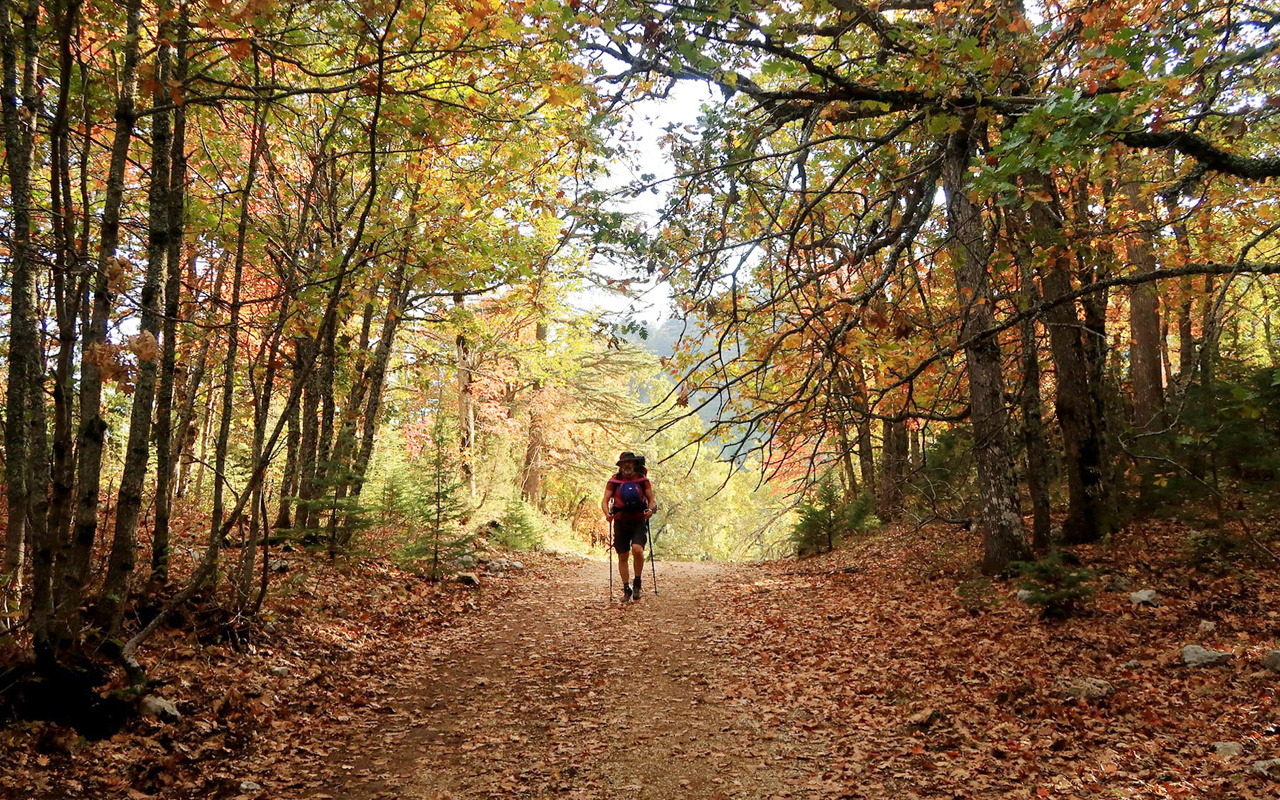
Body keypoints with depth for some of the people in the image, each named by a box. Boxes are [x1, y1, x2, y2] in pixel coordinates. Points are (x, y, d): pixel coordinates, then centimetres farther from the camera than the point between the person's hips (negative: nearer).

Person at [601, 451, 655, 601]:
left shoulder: (643, 480, 4)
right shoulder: (614, 481, 3)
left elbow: (651, 500, 7)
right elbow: (605, 500, 2)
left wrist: (650, 510, -14)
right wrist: (607, 513, -18)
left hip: (639, 521, -1)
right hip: (620, 522, 1)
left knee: (637, 549, -23)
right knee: (622, 557, 4)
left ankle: (637, 582, -4)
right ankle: (627, 589, 17)